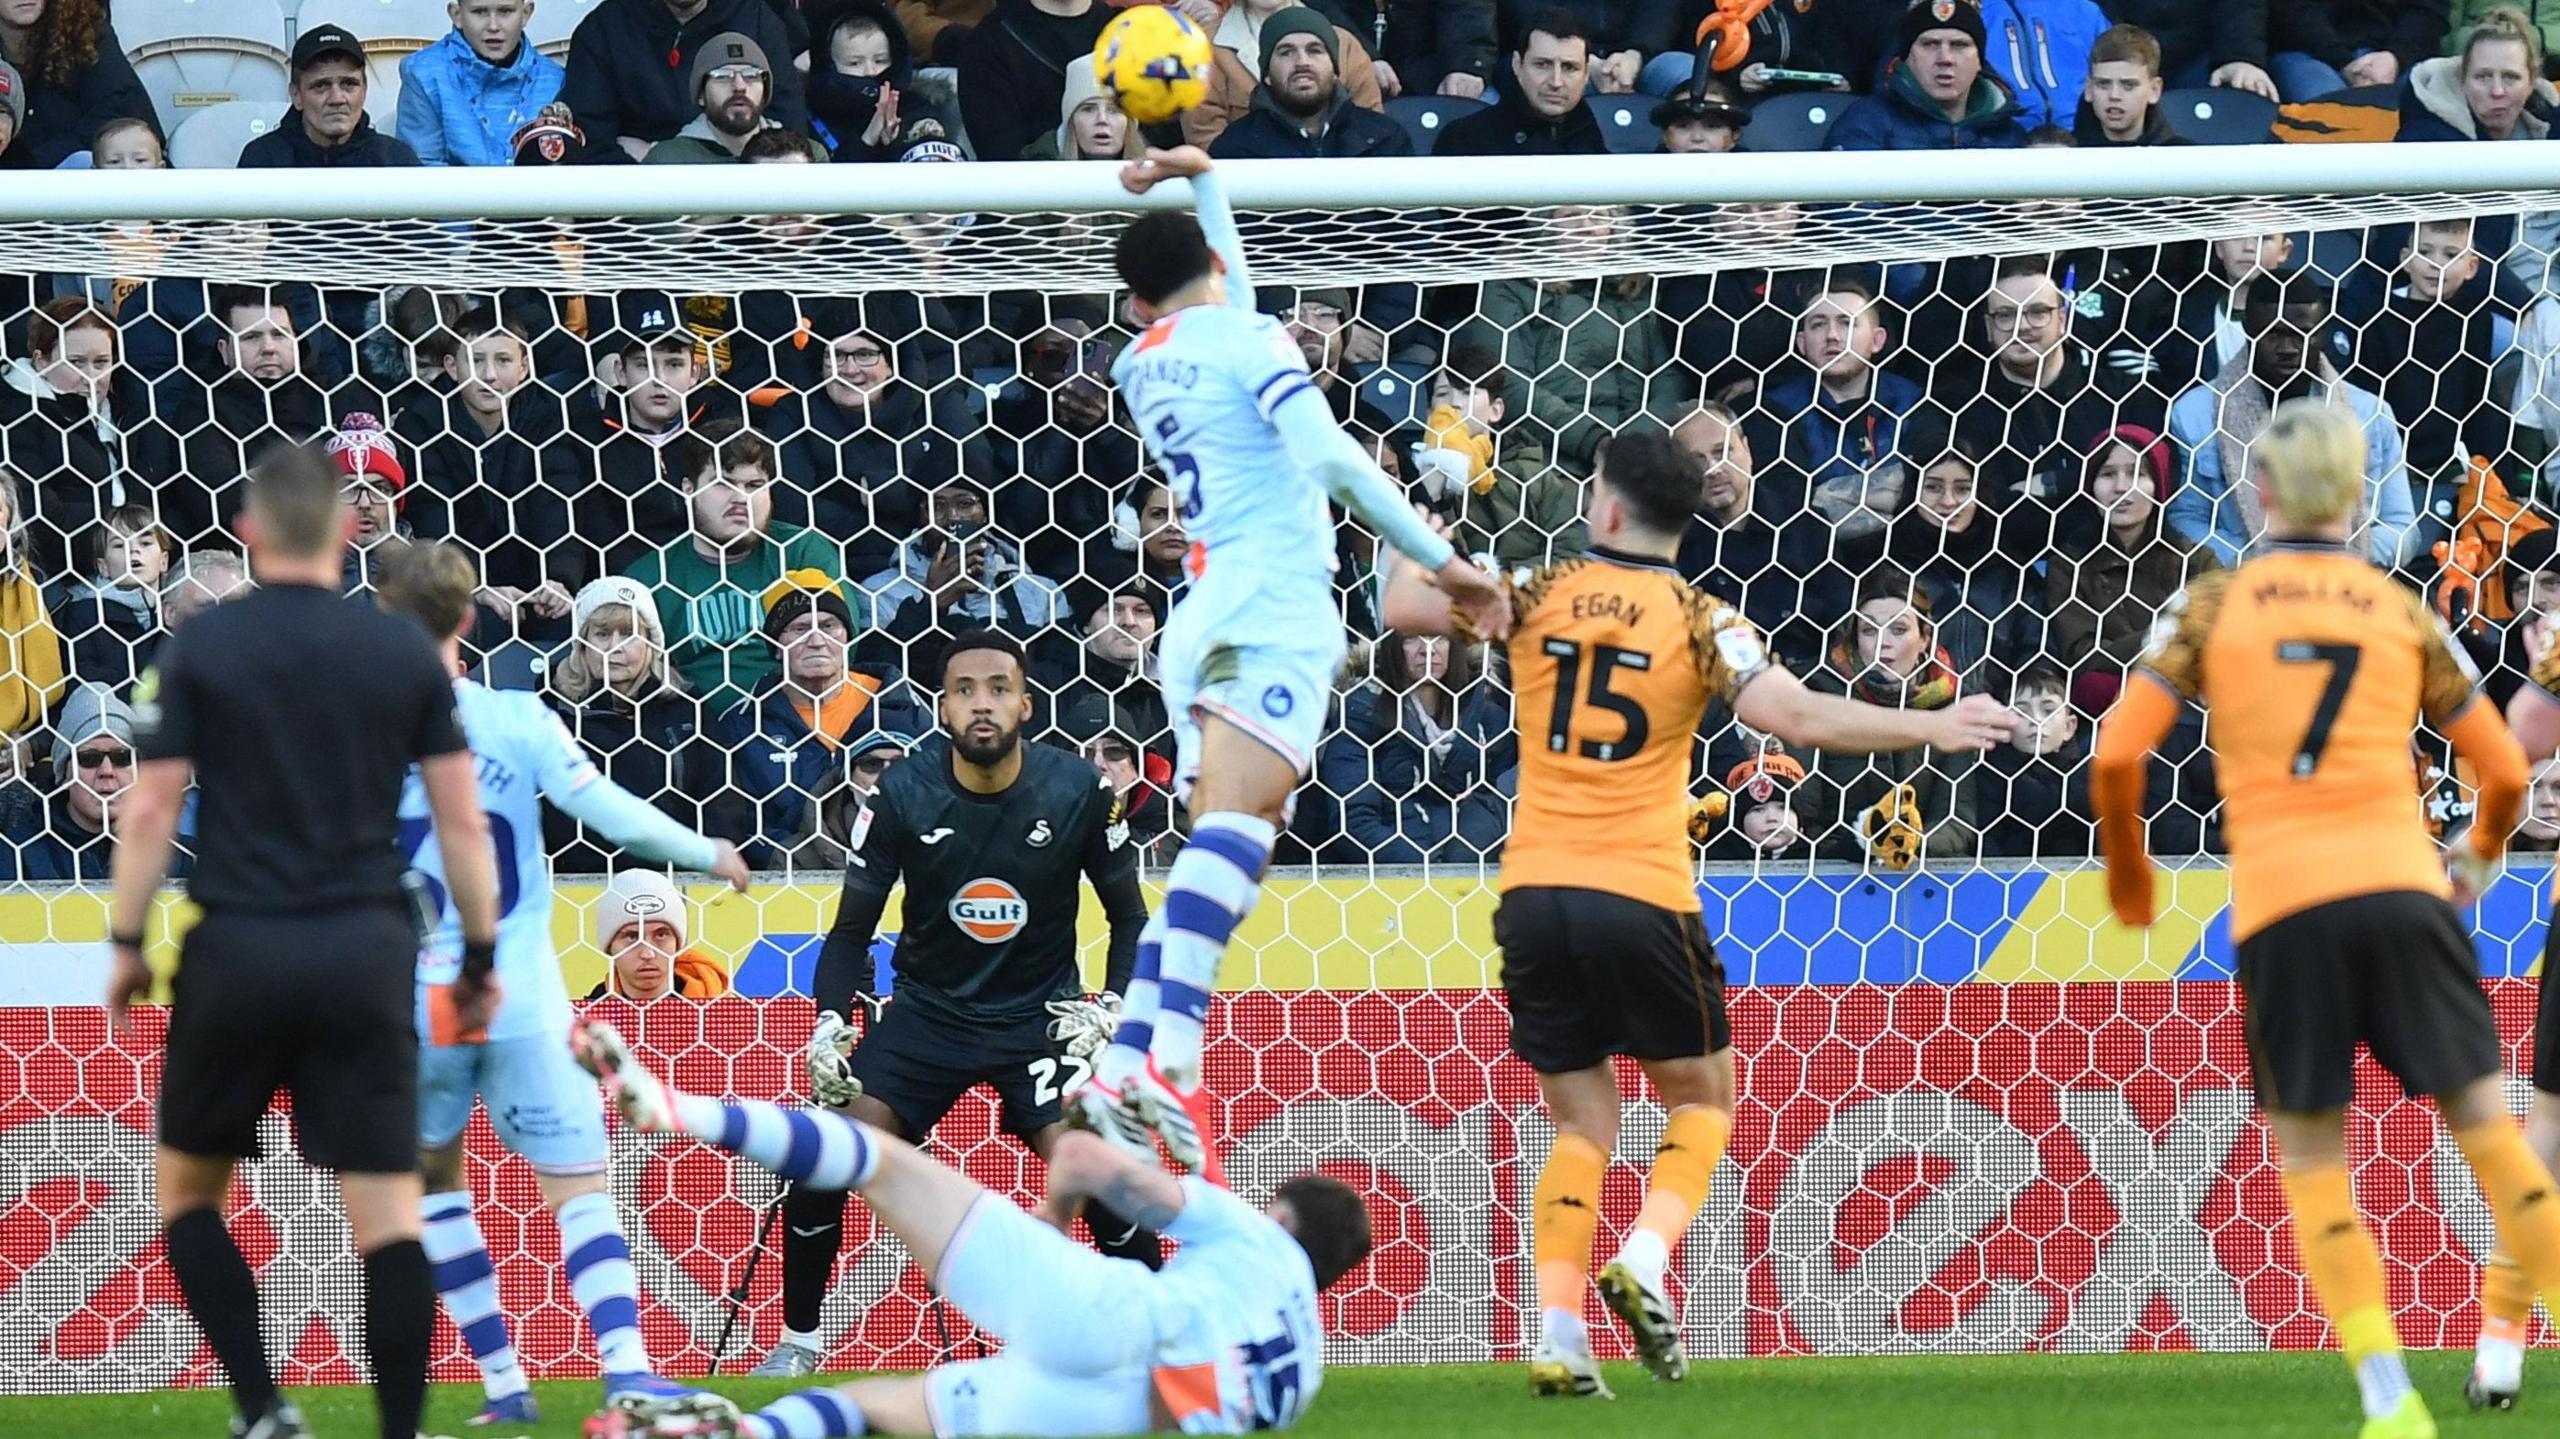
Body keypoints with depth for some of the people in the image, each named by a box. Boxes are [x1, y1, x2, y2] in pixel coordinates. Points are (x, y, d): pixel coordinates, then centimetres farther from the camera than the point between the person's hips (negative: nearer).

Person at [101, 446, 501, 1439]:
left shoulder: (201, 648, -2)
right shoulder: (406, 652, 4)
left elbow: (151, 808, -3)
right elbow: (462, 818, 5)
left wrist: (126, 944, 7)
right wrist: (480, 956, 14)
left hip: (240, 948, -1)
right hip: (366, 955, 1)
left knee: (189, 1192, 15)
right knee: (388, 1215, 1)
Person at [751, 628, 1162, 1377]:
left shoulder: (1077, 790, -12)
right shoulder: (903, 794, -11)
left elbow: (1129, 915, 1)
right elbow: (853, 927, -4)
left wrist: (1110, 1005, -13)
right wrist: (830, 1025, -19)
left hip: (1041, 1018, -1)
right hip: (926, 1009, 1)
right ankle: (798, 1342, 6)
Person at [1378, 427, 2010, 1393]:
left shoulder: (1540, 597, 4)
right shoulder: (1699, 623, -3)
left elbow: (1404, 607, 8)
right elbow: (1796, 717, -15)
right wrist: (1933, 728, -8)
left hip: (1533, 892, 3)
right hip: (1641, 897, -3)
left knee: (1581, 1121, 12)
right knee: (1701, 1098, 16)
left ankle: (1557, 1331, -3)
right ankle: (1644, 1258, -9)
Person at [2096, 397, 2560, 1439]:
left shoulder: (2214, 607, 7)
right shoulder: (2402, 613, 11)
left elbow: (2117, 757, 1)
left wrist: (2128, 882, 17)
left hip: (2278, 903, -1)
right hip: (2399, 885, 1)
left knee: (2309, 1155, 7)